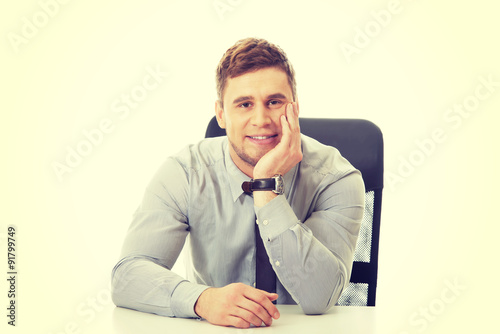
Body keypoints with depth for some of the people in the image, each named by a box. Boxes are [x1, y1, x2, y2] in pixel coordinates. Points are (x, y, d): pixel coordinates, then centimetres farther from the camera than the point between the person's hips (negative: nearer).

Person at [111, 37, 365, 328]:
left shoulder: (336, 179, -12)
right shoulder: (185, 173, -9)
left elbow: (319, 298, -23)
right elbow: (127, 275, -17)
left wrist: (267, 186, -28)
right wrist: (203, 299, -35)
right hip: (215, 328, 1)